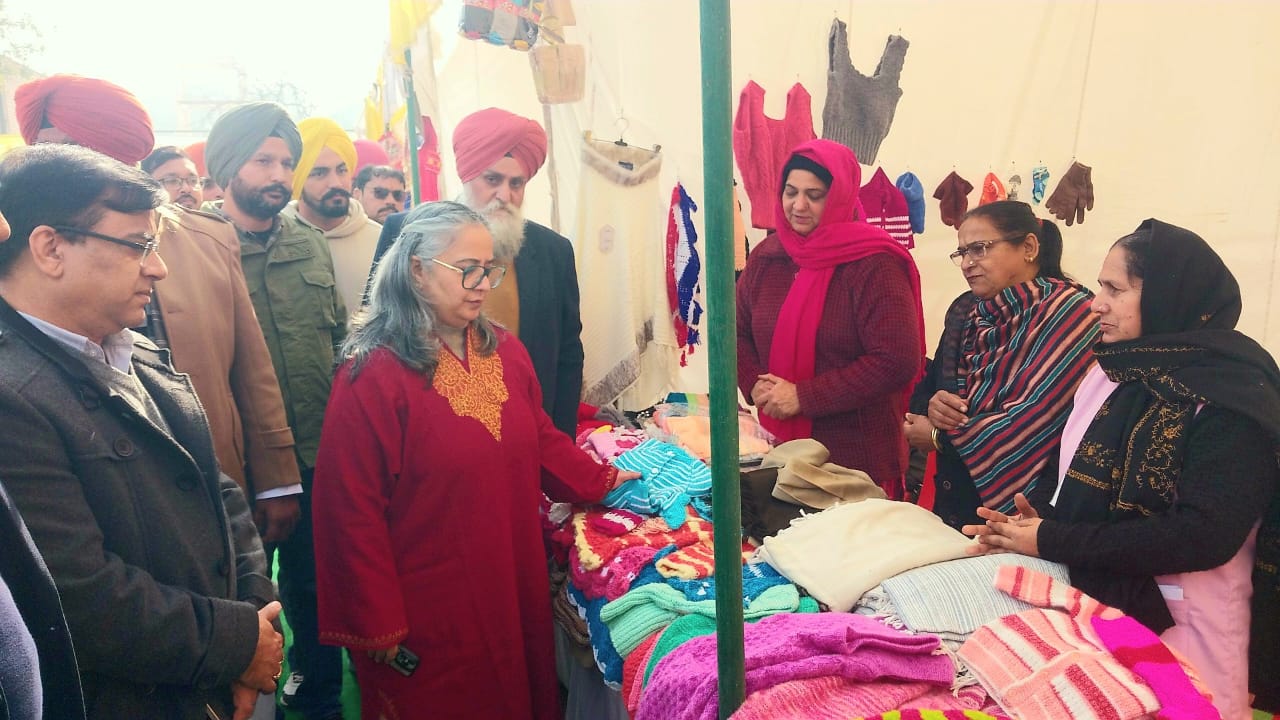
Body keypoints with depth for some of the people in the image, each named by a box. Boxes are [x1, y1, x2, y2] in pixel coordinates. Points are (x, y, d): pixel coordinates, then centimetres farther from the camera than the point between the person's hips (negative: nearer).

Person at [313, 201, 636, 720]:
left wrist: (602, 481, 3)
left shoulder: (504, 351, 3)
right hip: (429, 613, -6)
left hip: (515, 590, 6)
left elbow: (542, 442, 15)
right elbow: (354, 511, -16)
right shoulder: (374, 374, -17)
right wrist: (379, 625, -13)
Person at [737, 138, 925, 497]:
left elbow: (897, 360, -20)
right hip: (780, 445, 5)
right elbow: (736, 330, 11)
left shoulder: (873, 264, -14)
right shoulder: (767, 256, 4)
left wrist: (803, 396, -19)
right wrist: (755, 384, -9)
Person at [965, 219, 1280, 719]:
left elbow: (1204, 536, -24)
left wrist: (1052, 542, -22)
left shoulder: (1231, 397, -16)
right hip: (1091, 607, 7)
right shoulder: (1117, 372, 7)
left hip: (1175, 628, -6)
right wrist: (1039, 522, -8)